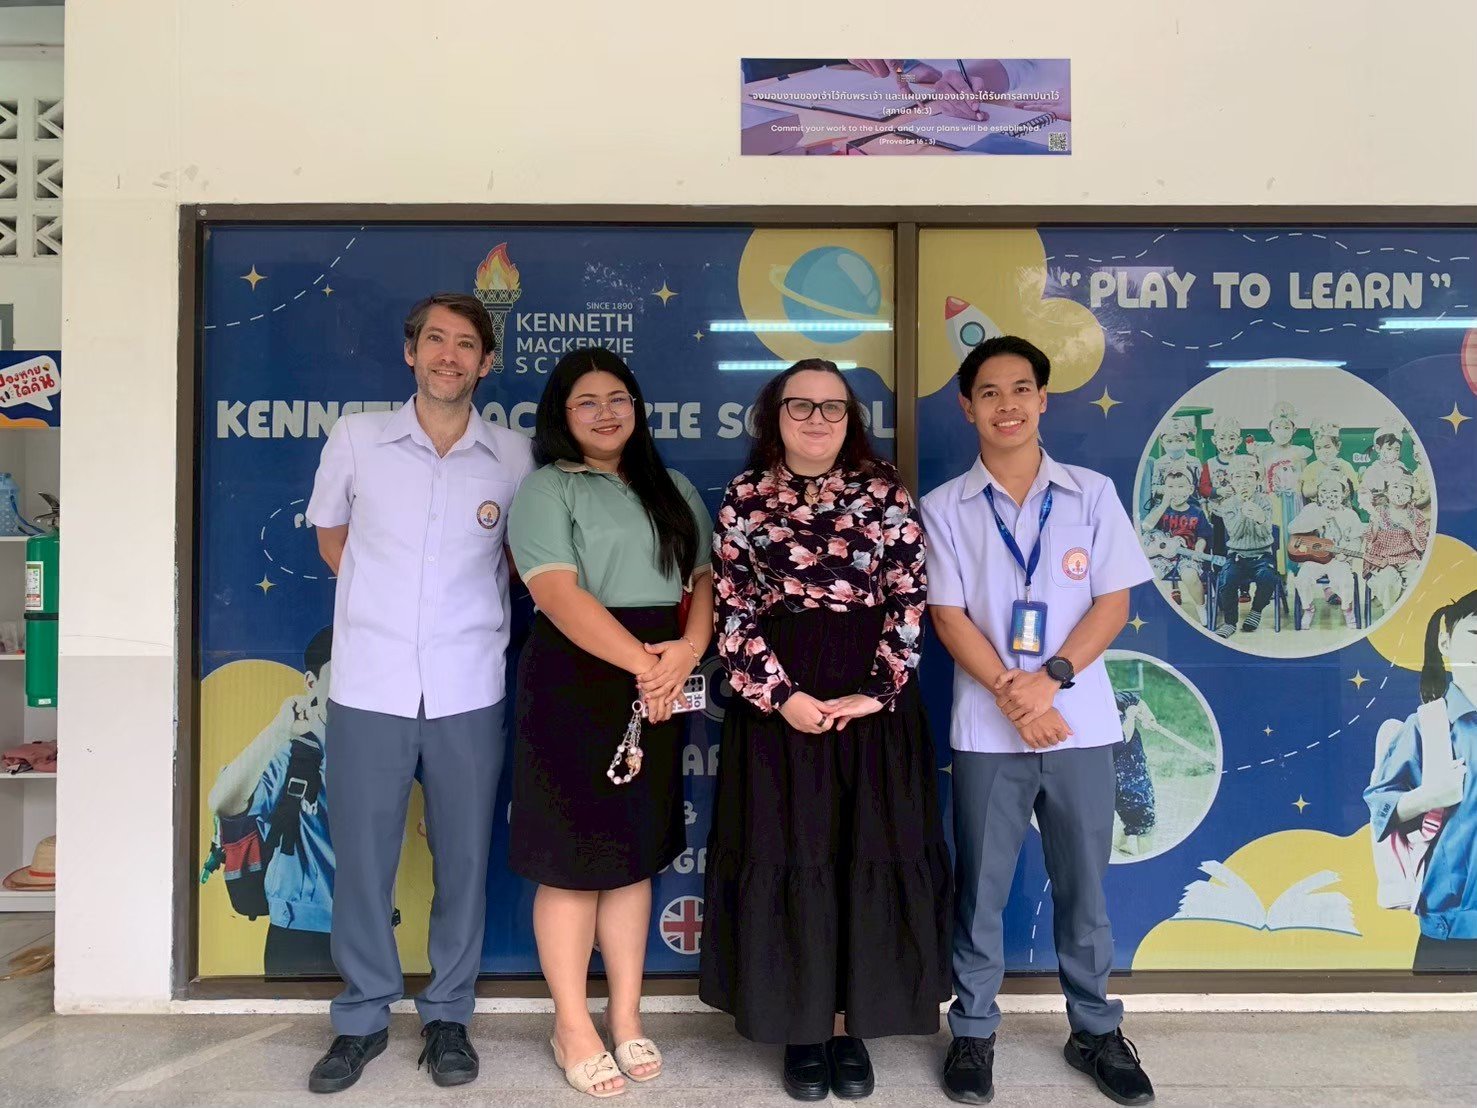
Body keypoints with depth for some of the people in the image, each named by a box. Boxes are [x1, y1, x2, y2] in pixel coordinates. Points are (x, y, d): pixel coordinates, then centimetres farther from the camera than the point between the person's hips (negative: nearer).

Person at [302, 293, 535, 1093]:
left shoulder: (514, 457, 0)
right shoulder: (355, 438, 1)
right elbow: (331, 535, 15)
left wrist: (475, 613, 6)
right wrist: (382, 602, 9)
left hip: (469, 690, 0)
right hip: (368, 685, 0)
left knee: (462, 860, 9)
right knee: (361, 859, 9)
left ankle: (448, 1016, 27)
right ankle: (362, 1018, 28)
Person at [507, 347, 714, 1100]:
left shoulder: (673, 490, 15)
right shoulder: (546, 489, -1)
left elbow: (704, 579, 7)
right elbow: (558, 593, -14)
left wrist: (686, 650, -12)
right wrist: (639, 660, -21)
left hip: (659, 690, 5)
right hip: (576, 684, -5)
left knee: (635, 855, 12)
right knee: (573, 858, 3)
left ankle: (626, 1018, 25)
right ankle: (573, 1027, 18)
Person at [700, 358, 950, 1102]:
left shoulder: (884, 492, 4)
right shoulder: (745, 497, 4)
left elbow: (910, 601, -1)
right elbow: (731, 610, -2)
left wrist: (876, 691, -12)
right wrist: (781, 694, -12)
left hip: (873, 697, 1)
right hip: (777, 698, 0)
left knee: (868, 856, 6)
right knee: (786, 857, 5)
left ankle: (851, 1025, 23)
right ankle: (801, 1027, 21)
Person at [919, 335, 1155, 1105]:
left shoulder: (1091, 494, 3)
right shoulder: (944, 507, 1)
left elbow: (1113, 602, -1)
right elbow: (947, 614, -4)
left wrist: (1050, 679, -14)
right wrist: (1009, 693, -15)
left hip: (1080, 720, 1)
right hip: (986, 727, -1)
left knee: (1083, 885, 13)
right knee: (980, 887, 9)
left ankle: (1096, 1030, 30)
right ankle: (972, 1031, 25)